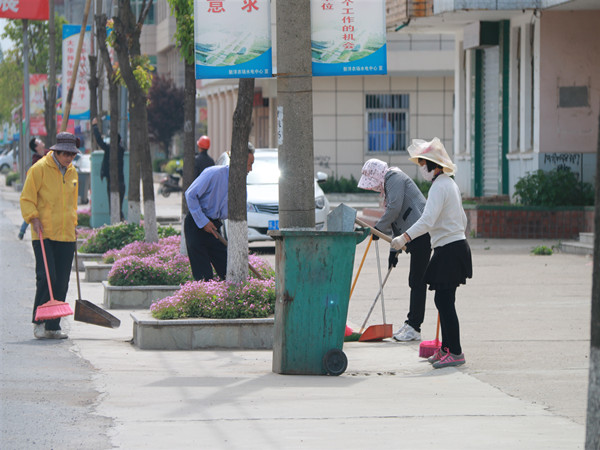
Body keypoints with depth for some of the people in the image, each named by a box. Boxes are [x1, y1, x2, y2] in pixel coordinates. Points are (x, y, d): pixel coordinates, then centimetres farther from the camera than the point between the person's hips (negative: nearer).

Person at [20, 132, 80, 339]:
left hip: (66, 237, 6)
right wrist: (34, 218, -16)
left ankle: (53, 327, 8)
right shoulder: (39, 169, -5)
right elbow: (27, 198, -4)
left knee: (61, 283, 2)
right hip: (43, 235, -6)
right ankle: (39, 322, -1)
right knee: (46, 277, -14)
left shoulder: (72, 172, 14)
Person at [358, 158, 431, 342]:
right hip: (414, 236, 10)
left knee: (417, 281, -8)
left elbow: (394, 209, -17)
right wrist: (394, 250, 24)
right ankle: (411, 325, 14)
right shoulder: (389, 183, 25)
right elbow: (396, 223, 27)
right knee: (415, 282, 11)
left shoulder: (395, 177, -5)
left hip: (421, 234, -10)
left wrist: (378, 228, -7)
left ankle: (414, 327, -8)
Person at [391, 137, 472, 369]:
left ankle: (455, 352, -8)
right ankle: (446, 348, 20)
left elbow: (427, 220, -28)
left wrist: (404, 238, -33)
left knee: (445, 300, -9)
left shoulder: (439, 186, -15)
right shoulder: (450, 184, 16)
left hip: (449, 250, -10)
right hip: (457, 244, 10)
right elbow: (462, 220, 23)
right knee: (443, 300, 14)